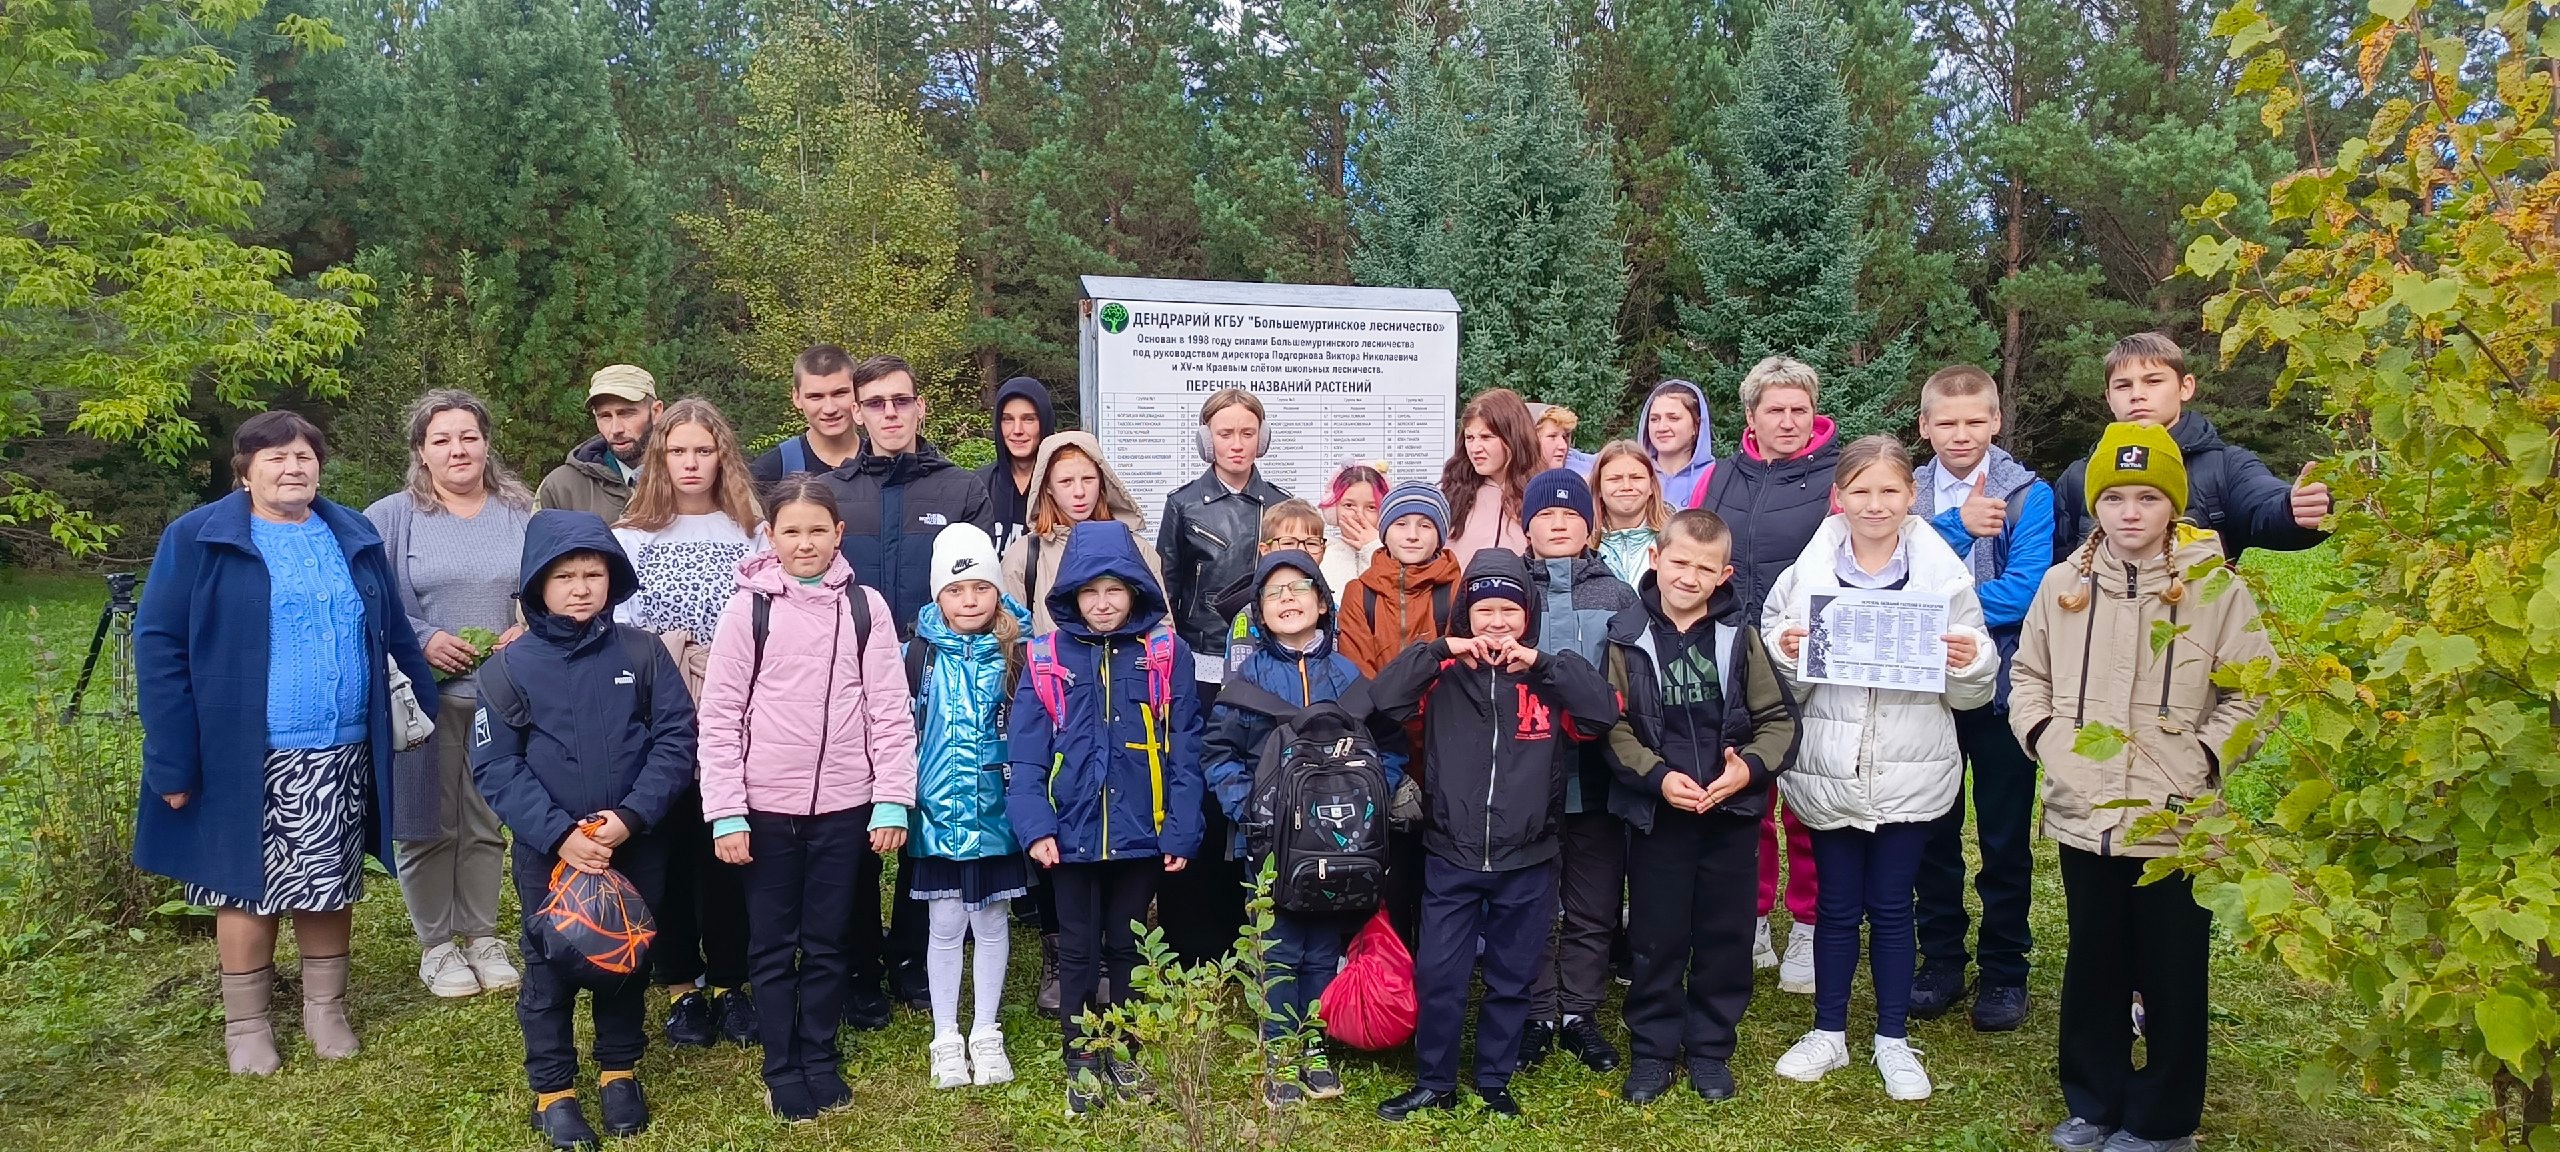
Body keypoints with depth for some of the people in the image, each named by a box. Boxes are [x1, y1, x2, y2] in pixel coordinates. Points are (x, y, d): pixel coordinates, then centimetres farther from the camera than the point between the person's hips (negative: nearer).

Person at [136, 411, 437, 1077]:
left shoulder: (355, 537, 9)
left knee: (330, 887, 13)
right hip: (244, 759, -3)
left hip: (342, 754, 4)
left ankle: (326, 1010, 28)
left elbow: (394, 635, 14)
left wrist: (430, 713, 9)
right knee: (250, 888, 8)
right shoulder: (197, 539, -5)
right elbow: (159, 647, -7)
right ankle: (246, 1025, 24)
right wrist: (172, 759, -12)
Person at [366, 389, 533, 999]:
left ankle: (482, 936, 24)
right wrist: (423, 639, -15)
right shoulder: (391, 517, 0)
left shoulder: (520, 516, 8)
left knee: (488, 822, 11)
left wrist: (530, 630, -7)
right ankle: (435, 945, 20)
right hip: (424, 697, -2)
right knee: (429, 824, 5)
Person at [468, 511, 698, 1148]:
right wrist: (558, 834, -18)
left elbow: (676, 739, -7)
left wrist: (631, 815, -18)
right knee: (550, 969, 10)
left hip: (636, 847, 1)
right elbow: (495, 767, -8)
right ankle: (553, 1089, 27)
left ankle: (620, 1071, 33)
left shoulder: (643, 653, -4)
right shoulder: (508, 668, -6)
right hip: (549, 852, -1)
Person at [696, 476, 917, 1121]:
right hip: (765, 807, -1)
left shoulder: (865, 607, 0)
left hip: (844, 807, 1)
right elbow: (720, 716, -4)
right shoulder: (748, 608, -3)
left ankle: (820, 1058, 27)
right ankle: (782, 1068, 23)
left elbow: (890, 711, 0)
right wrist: (726, 813, -8)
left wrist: (892, 801, -5)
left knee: (828, 943, 12)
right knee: (773, 946, 9)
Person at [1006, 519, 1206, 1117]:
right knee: (1078, 949, 12)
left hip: (1140, 834, 0)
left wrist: (1181, 832, -8)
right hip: (1073, 834, 0)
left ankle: (1124, 1052, 31)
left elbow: (1182, 751, -4)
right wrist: (1035, 826, -16)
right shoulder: (1046, 658, -3)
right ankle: (1080, 1060, 27)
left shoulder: (1167, 655, -3)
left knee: (1127, 946, 15)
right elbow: (1025, 754, -5)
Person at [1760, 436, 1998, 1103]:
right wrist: (1784, 654, -18)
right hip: (1829, 772, 1)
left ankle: (1893, 1040, 26)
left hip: (1910, 774, 0)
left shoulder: (1945, 575, 0)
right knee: (1837, 906, 12)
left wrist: (1971, 661, -17)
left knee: (1891, 907, 10)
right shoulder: (1806, 574, 0)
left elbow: (1975, 691, 4)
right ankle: (1828, 1033, 27)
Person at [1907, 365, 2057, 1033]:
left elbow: (2022, 590, -18)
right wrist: (1958, 527, -22)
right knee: (1932, 831, 12)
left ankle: (2006, 970, 23)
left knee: (2005, 838, 8)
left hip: (2000, 687, -3)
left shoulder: (2029, 495, -6)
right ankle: (1941, 961, 26)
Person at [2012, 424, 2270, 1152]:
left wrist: (2204, 757, -11)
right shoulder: (2063, 585, 3)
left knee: (2172, 976, 8)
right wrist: (2044, 735, -2)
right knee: (2092, 968, 16)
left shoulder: (2216, 590, -5)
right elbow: (2029, 675, 13)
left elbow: (2254, 693, -1)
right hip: (2083, 816, 3)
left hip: (2175, 822, -3)